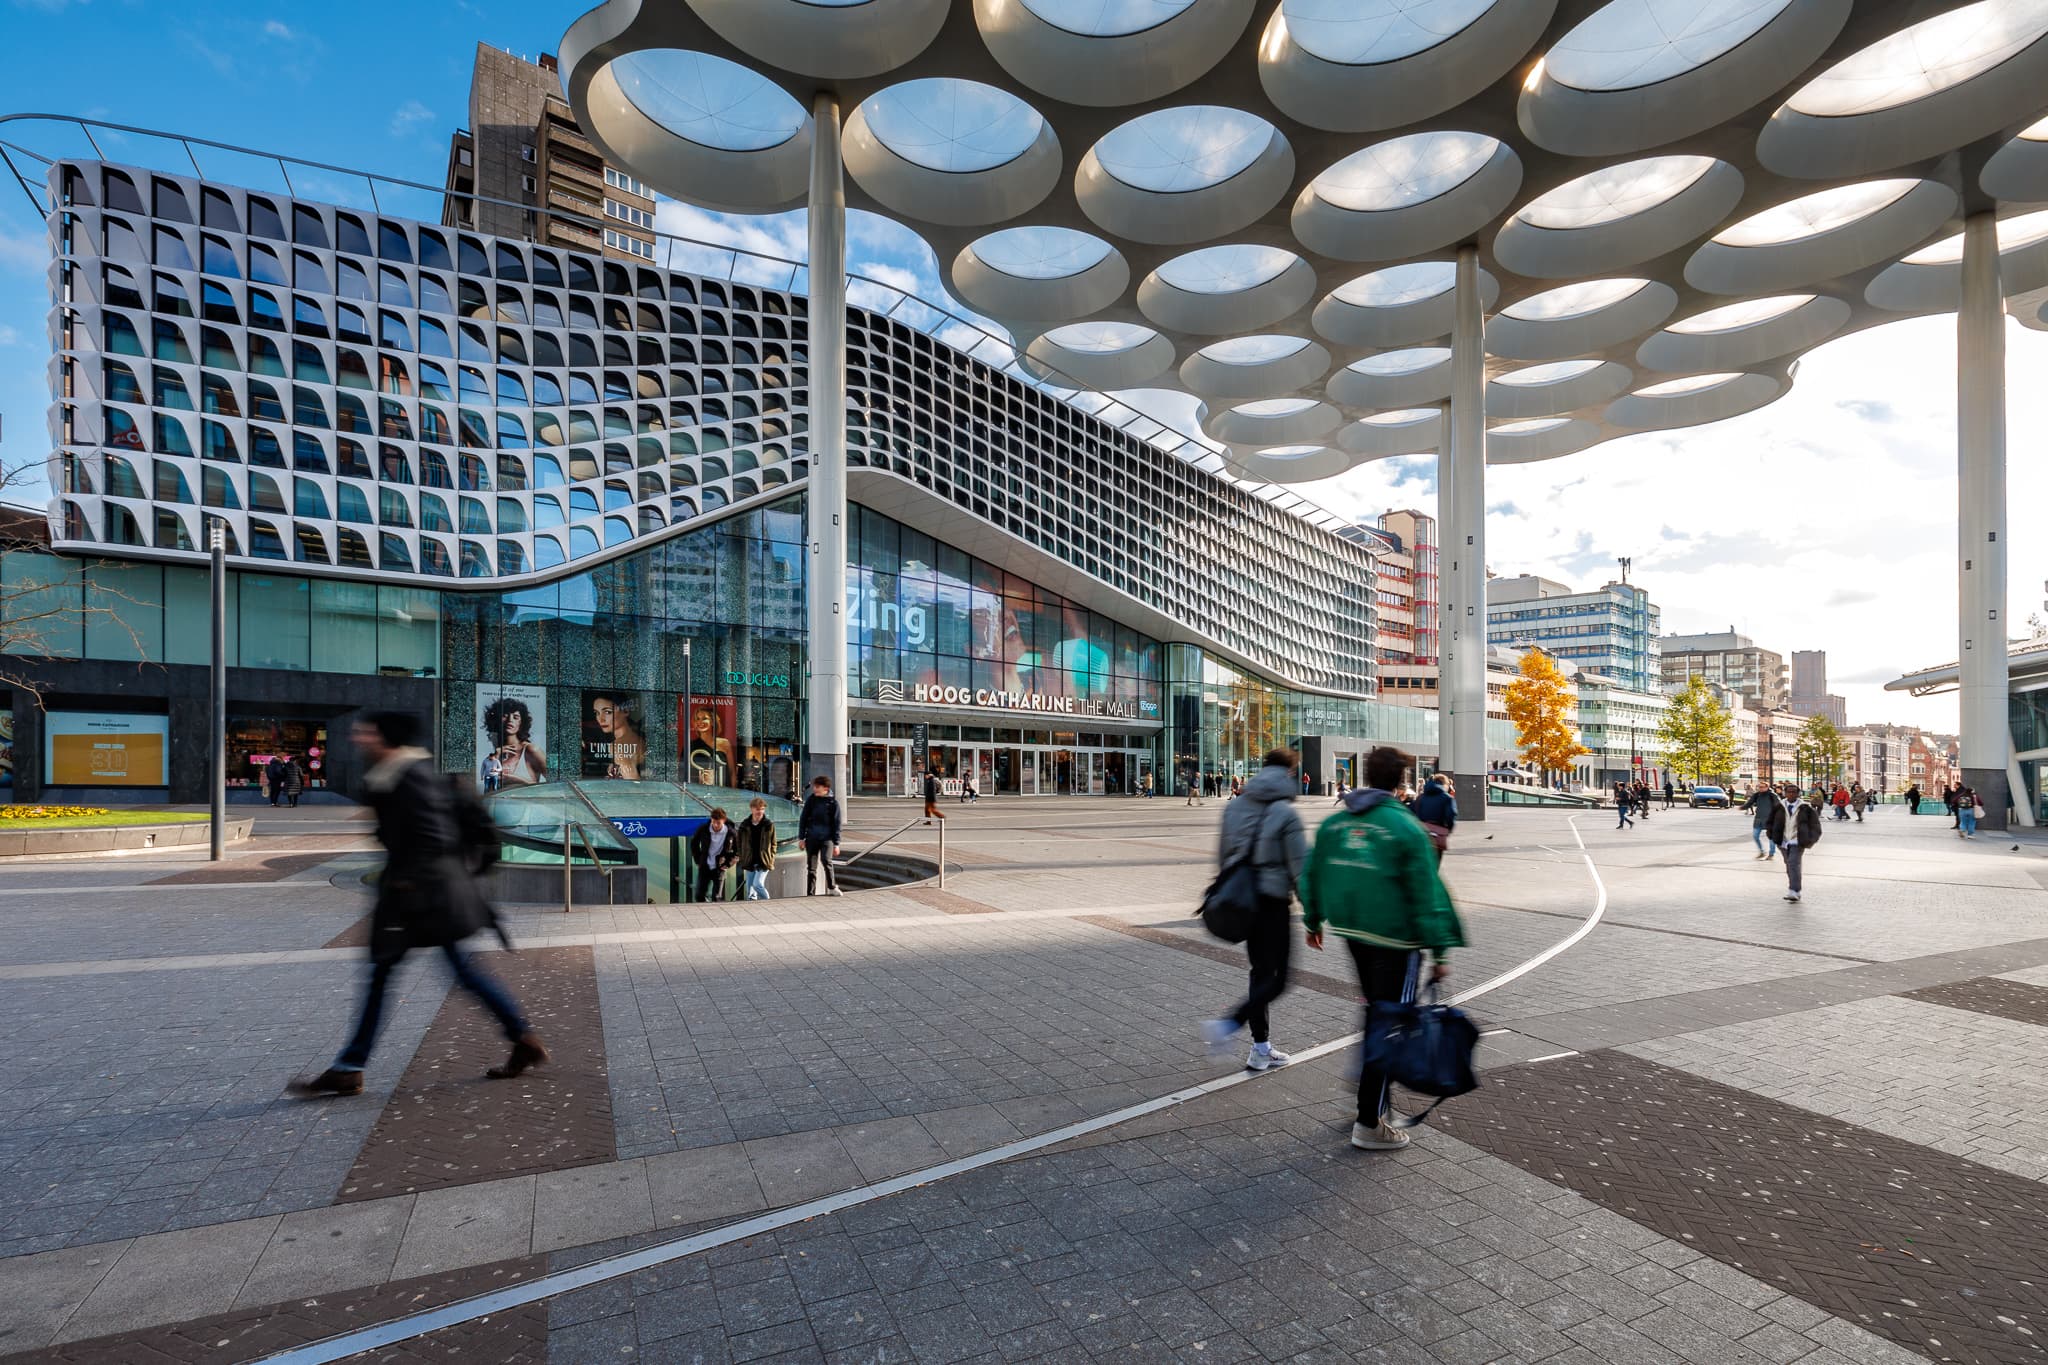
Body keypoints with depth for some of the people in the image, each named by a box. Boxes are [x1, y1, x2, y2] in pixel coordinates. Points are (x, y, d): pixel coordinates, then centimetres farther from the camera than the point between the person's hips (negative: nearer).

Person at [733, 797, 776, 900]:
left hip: (763, 862, -3)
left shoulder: (769, 825, -2)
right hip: (749, 863, 3)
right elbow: (738, 842, 13)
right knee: (750, 892, 5)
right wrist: (737, 856, 7)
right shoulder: (744, 825, 3)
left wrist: (771, 860, -1)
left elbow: (773, 844, 4)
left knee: (757, 884, -18)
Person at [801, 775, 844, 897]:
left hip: (827, 837, -3)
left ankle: (832, 888, -7)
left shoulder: (833, 803, -2)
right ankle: (810, 894, 15)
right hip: (811, 837, 3)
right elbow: (803, 819, 7)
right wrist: (801, 838, 3)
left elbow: (836, 824, 2)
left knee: (826, 860, -24)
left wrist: (836, 843, -1)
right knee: (811, 868, 5)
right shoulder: (811, 800, 3)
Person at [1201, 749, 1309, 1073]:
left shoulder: (1235, 807, 5)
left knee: (1260, 972, 17)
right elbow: (1300, 866, -14)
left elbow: (1223, 856, 10)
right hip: (1274, 902, -7)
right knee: (1277, 978, 4)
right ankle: (1227, 1025, -10)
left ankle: (1261, 1049, 22)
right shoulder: (1285, 813, -14)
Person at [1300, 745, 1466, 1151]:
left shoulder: (1333, 823, 3)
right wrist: (1440, 951, -8)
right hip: (1395, 939, -6)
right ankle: (1369, 1123, 8)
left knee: (1375, 1011, 24)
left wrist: (1313, 921, 22)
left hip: (1352, 932, 6)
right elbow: (1426, 894, -14)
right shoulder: (1407, 827, -15)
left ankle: (1368, 1089, 35)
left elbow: (1311, 875, 10)